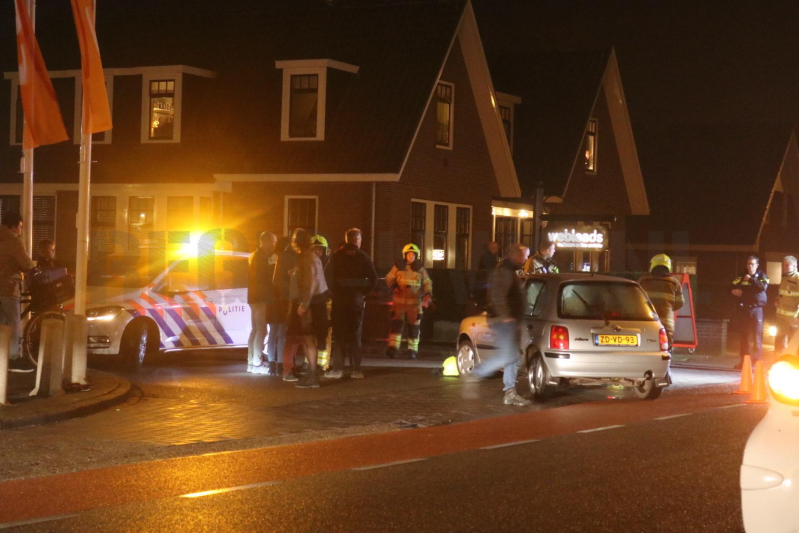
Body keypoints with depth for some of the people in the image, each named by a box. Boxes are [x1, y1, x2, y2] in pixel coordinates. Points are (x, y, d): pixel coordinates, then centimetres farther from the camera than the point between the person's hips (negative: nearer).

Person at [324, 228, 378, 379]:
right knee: (355, 334, 6)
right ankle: (355, 369, 3)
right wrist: (364, 292, 1)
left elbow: (327, 276, -8)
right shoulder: (363, 257, -2)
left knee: (339, 334, 5)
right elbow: (373, 279, -8)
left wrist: (334, 291, 2)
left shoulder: (336, 256, -2)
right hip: (356, 299, 0)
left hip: (339, 299, 0)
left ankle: (337, 369, 0)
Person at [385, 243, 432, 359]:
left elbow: (427, 282, 11)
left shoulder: (420, 269, 8)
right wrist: (393, 286, -10)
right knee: (396, 324, -9)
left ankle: (412, 350, 11)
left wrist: (428, 294, -5)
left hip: (415, 302, 1)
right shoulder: (398, 267, 6)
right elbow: (389, 278, 9)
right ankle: (393, 348, -9)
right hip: (399, 301, -1)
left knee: (414, 326, 3)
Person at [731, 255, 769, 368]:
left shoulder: (761, 276, 4)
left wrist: (751, 279, -13)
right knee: (744, 336, 6)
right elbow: (733, 289, 12)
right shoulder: (741, 277, 12)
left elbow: (763, 287, -15)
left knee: (756, 335, -8)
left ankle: (757, 360, -8)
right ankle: (744, 360, 11)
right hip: (743, 309, 3)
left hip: (756, 309, -3)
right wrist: (735, 292, -9)